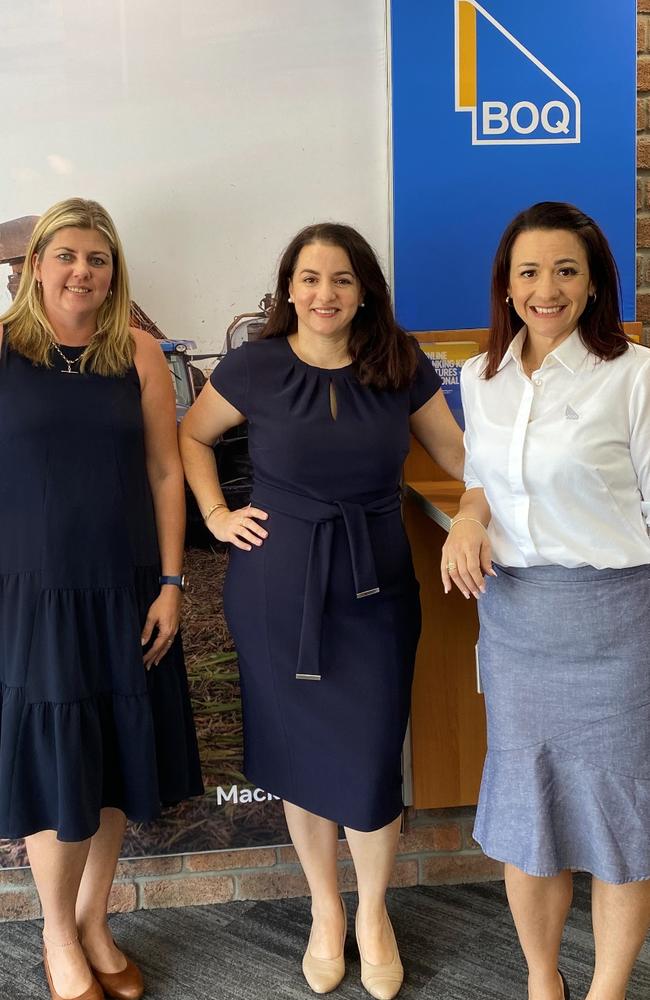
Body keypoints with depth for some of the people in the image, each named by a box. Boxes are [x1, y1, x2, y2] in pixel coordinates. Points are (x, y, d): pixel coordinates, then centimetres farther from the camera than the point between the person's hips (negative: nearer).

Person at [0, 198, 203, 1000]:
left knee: (116, 760, 12)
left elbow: (165, 473, 2)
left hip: (125, 593, 2)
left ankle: (94, 924, 35)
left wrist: (170, 584, -1)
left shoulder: (138, 354, 1)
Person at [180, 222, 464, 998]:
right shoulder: (255, 366, -5)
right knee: (300, 757, 11)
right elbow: (191, 436, 10)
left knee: (371, 764, 2)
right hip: (278, 591, 0)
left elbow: (458, 453, 8)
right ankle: (324, 911, 37)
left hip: (375, 591, 1)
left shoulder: (400, 365, -1)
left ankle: (372, 914, 31)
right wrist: (216, 515, -1)